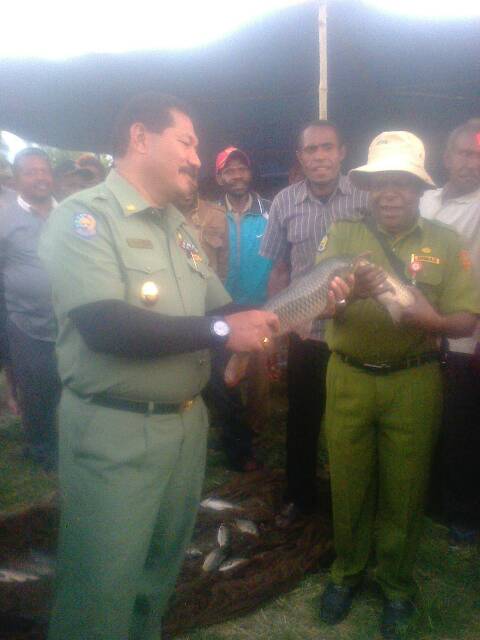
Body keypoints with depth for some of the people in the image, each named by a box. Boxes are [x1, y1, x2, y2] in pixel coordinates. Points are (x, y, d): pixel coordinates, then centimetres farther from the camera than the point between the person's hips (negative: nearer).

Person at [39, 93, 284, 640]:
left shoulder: (179, 228, 11)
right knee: (103, 587, 7)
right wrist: (219, 330, -26)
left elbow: (222, 309, 13)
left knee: (162, 570, 24)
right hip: (114, 432, -7)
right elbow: (105, 327, -26)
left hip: (188, 422, 8)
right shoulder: (83, 216, -13)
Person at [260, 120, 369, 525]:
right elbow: (280, 269, 6)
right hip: (304, 332, 2)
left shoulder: (364, 198, -7)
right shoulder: (285, 203, -1)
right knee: (302, 420, 15)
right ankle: (300, 496, 36)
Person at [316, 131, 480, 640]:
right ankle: (347, 569, 37)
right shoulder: (343, 234, 0)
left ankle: (396, 583, 35)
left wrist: (432, 319, -25)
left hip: (413, 382, 0)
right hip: (348, 377, 0)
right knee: (348, 480, 12)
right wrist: (351, 291, -33)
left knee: (404, 487, 12)